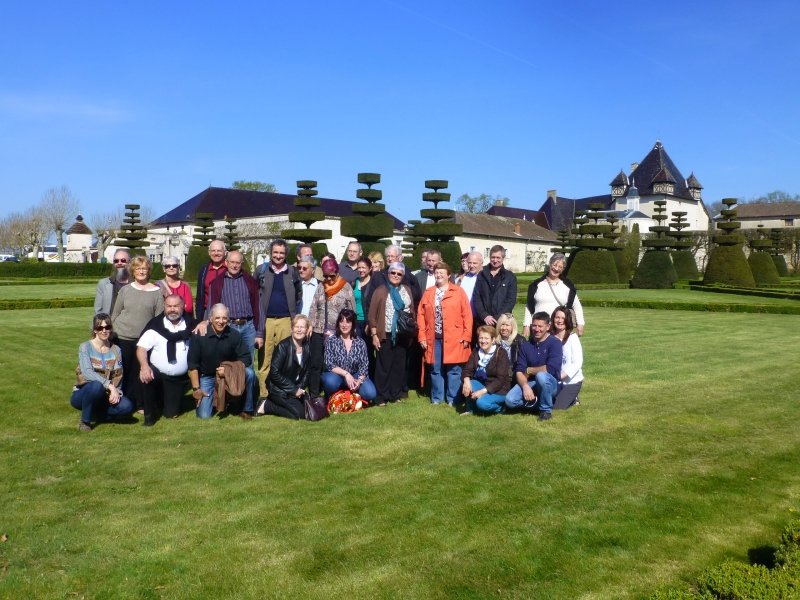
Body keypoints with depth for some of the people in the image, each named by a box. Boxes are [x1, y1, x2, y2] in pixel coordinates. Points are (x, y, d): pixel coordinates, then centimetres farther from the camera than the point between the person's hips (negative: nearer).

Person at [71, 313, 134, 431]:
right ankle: (84, 420, -14)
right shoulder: (85, 347, -8)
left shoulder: (116, 350, 4)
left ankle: (94, 414, 0)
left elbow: (118, 377, -1)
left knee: (127, 406, -25)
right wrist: (109, 386, -32)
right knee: (96, 385, -38)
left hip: (104, 397, 3)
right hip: (83, 394, -3)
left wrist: (115, 391, -21)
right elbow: (87, 372, -23)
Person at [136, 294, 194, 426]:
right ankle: (149, 415, -10)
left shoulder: (191, 324, 0)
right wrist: (144, 365, -30)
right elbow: (141, 347, -12)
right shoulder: (155, 324, -8)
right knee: (145, 377, -35)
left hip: (179, 379, 1)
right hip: (157, 374, -1)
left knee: (171, 414, 0)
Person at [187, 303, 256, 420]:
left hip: (230, 374, 2)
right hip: (206, 376, -1)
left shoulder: (234, 335, -11)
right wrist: (196, 388, -11)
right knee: (204, 416, -13)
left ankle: (247, 410, -8)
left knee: (249, 373, -27)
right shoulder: (199, 335, -16)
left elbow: (247, 358, -12)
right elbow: (192, 363, -11)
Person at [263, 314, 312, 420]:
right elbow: (274, 373, -19)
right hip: (280, 389, -7)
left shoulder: (307, 347, 1)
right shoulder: (283, 346, -17)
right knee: (299, 413, -19)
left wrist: (300, 388, -8)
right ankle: (266, 405, -2)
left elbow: (306, 371, 9)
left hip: (297, 388, 7)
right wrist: (293, 390, -17)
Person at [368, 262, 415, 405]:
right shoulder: (380, 291, -1)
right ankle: (381, 397, 7)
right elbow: (372, 315, -3)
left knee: (399, 365, 9)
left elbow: (412, 311, 14)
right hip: (386, 334, -4)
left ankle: (396, 395, 19)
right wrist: (374, 335, -8)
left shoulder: (407, 290, 10)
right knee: (384, 366, 0)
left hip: (402, 335, 4)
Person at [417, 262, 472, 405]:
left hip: (454, 339, -3)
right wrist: (422, 337, 1)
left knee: (453, 370, 2)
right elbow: (421, 315, 8)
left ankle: (453, 398, 14)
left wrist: (466, 336, -7)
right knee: (436, 370, 10)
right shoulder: (428, 293, 10)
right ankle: (436, 398, 22)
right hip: (434, 338, 3)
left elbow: (467, 315, -2)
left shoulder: (458, 292, 0)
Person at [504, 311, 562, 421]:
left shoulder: (554, 343, -11)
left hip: (551, 384, -3)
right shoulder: (526, 345, 3)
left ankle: (546, 409, -12)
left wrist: (529, 370, -10)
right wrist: (525, 386, -23)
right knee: (510, 400, -22)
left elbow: (550, 369, -24)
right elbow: (519, 371, -3)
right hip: (530, 384, 3)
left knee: (541, 376, -38)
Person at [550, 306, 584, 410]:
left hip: (572, 381, -4)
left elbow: (577, 363, -15)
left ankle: (573, 399, 20)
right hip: (555, 381, 4)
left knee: (557, 407, -12)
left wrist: (561, 375, -23)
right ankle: (570, 398, 23)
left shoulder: (572, 338, -12)